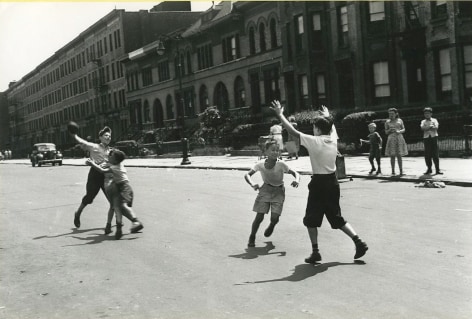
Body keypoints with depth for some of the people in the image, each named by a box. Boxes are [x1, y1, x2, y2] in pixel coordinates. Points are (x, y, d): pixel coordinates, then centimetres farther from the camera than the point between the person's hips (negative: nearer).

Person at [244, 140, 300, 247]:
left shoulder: (281, 165, -20)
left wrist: (297, 181, -39)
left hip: (278, 191, 0)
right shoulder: (261, 164, -17)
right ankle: (252, 238, 15)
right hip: (265, 190, 1)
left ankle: (271, 226, 27)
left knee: (275, 217, -11)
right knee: (259, 216, -6)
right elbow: (247, 175, -17)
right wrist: (253, 184, -37)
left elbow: (296, 174, -16)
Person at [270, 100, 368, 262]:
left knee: (311, 219, 8)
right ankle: (358, 242, 7)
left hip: (319, 183, -6)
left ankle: (315, 251, 7)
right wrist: (327, 116, 46)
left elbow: (292, 131, -13)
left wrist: (280, 114, -4)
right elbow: (332, 127, 27)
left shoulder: (314, 141, -14)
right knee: (337, 218, 17)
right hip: (333, 182, 6)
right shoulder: (333, 138, 3)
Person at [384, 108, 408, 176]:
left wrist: (399, 131, -10)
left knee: (399, 156, -3)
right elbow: (386, 132, 11)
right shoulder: (387, 122, 8)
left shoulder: (400, 120, 10)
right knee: (392, 156, -3)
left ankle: (401, 171, -2)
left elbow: (403, 129, 10)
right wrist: (390, 130, -10)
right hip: (391, 139, 0)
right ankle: (393, 171, 3)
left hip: (399, 138, 0)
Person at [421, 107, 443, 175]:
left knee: (435, 154, -5)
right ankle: (429, 169, 9)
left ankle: (437, 169, -2)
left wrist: (427, 128, -9)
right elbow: (422, 128, -7)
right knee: (427, 155, 0)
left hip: (434, 137, -1)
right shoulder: (423, 121, 13)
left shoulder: (434, 120, 9)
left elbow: (436, 127, -9)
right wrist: (431, 126, -11)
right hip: (426, 138, 2)